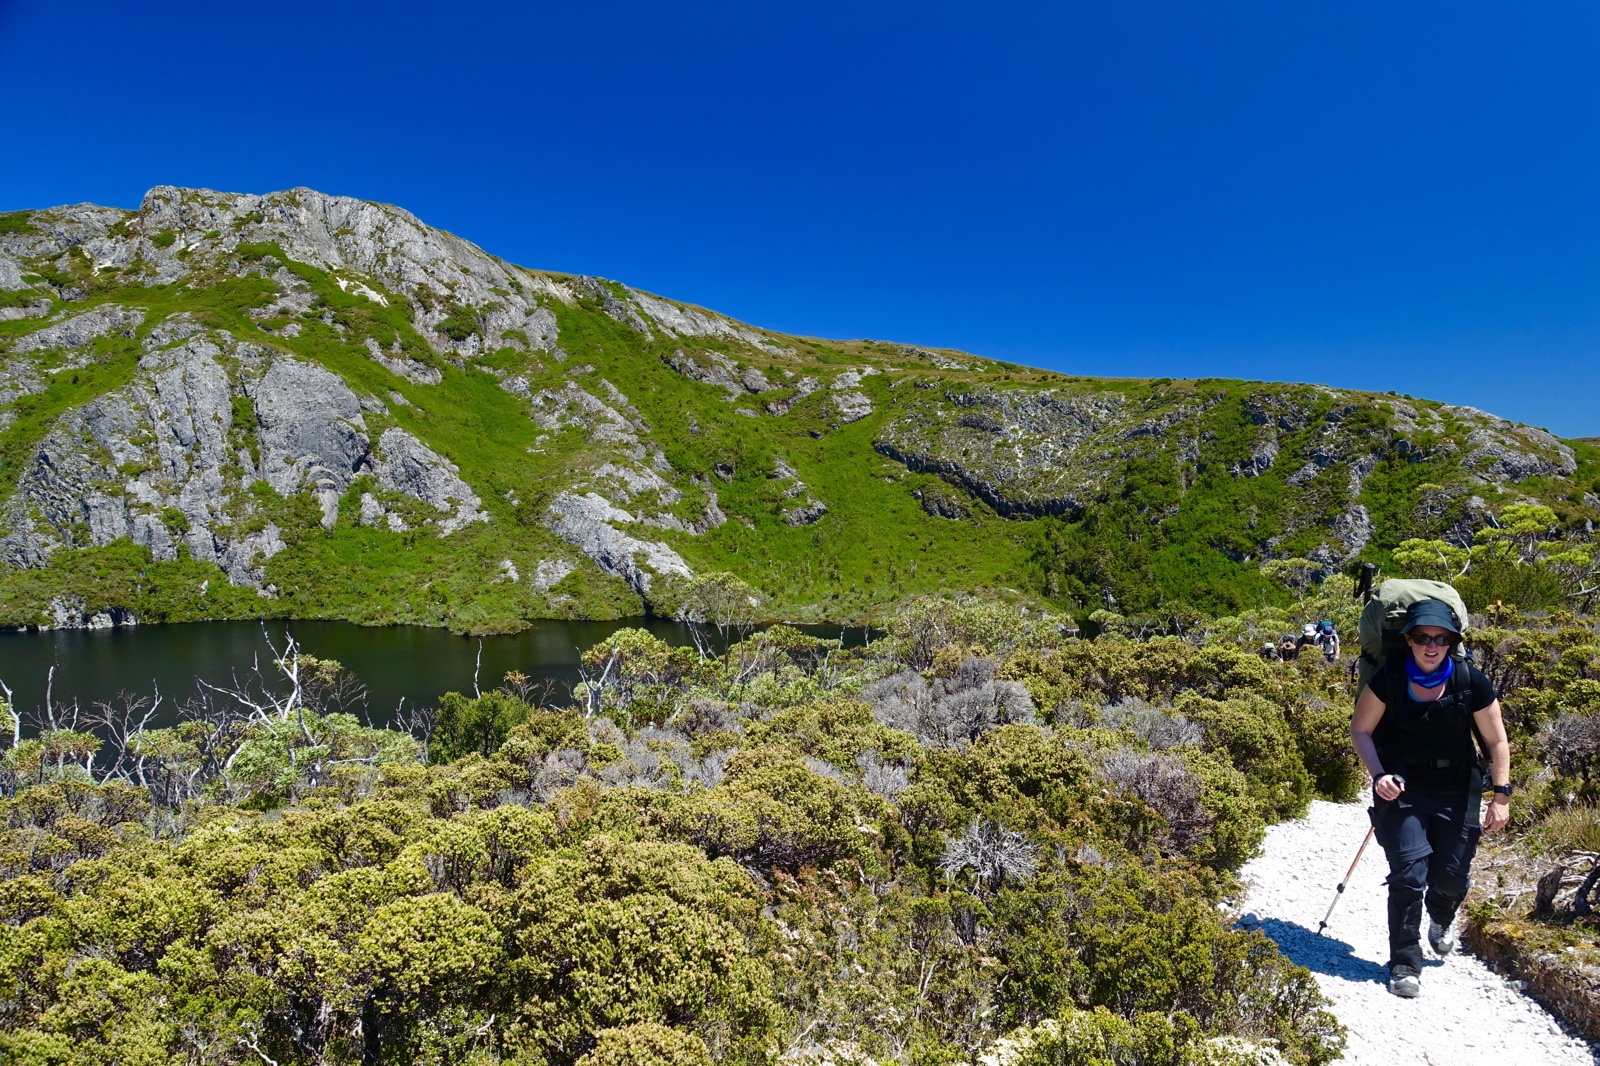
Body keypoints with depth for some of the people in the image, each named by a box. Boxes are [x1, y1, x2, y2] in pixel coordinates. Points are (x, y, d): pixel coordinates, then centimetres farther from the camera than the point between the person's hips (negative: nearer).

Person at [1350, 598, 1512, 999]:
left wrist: (1501, 795, -2)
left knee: (1452, 877, 8)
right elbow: (1360, 730, -4)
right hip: (1402, 787, -1)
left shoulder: (1472, 683, -11)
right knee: (1409, 873, -10)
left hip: (1456, 792, 2)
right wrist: (1379, 775, -16)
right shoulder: (1388, 679, -14)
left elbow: (1497, 742, 0)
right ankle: (1405, 963, 6)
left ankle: (1442, 920, 45)